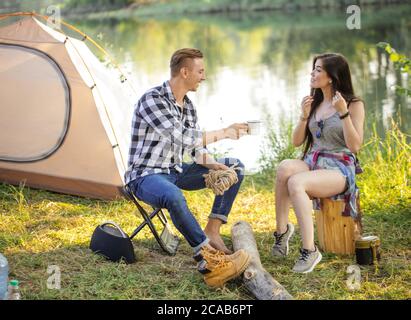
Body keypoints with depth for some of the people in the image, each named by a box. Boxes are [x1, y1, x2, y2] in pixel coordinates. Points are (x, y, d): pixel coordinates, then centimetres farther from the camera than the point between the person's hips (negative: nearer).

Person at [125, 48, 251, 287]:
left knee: (236, 167, 3)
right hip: (146, 176, -9)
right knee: (174, 197, -43)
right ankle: (208, 260, -35)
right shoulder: (152, 100, -21)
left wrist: (211, 163, -10)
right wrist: (223, 133, -20)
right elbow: (183, 139, -29)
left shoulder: (188, 105, 7)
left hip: (175, 171, 9)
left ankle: (212, 230, -5)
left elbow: (196, 145, 11)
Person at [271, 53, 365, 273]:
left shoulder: (354, 105, -1)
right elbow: (297, 142, 14)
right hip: (312, 163, 5)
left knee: (296, 182, -35)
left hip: (340, 170, -5)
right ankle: (282, 229, -23)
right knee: (285, 167, -32)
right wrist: (304, 116, -2)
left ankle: (309, 250, -33)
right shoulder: (314, 103, 16)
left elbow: (355, 146, -10)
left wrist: (343, 113, -18)